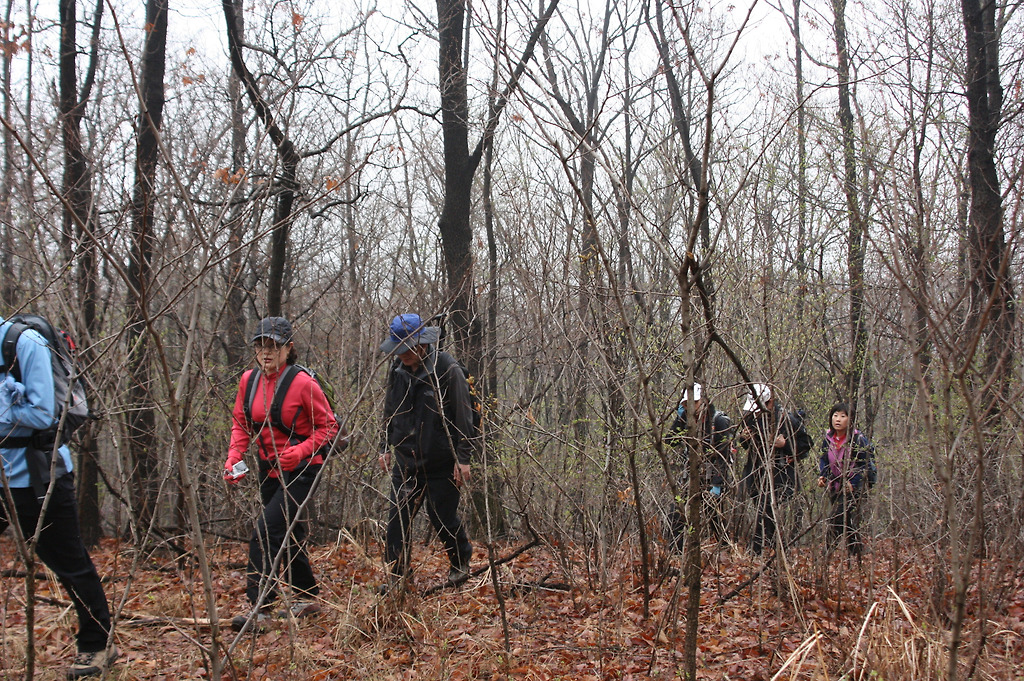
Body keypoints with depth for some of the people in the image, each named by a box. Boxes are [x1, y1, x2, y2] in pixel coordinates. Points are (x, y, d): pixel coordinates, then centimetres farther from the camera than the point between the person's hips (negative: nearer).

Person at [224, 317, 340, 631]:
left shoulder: (303, 383, -18)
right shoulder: (248, 381, 0)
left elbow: (329, 427, -11)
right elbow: (241, 424, 9)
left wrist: (300, 451, -25)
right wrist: (233, 459, -6)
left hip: (301, 470, -7)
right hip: (269, 469, 7)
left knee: (264, 533, -17)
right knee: (288, 534, 18)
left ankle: (260, 608, -11)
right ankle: (307, 596, 37)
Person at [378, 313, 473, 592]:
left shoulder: (447, 370, -14)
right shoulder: (398, 370, 3)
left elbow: (462, 417, -11)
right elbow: (390, 412, 18)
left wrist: (463, 458, -12)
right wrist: (385, 447, 16)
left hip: (442, 464, -5)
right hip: (406, 462, 5)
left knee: (443, 517, 5)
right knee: (397, 518, 0)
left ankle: (461, 563, 30)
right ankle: (397, 575, 10)